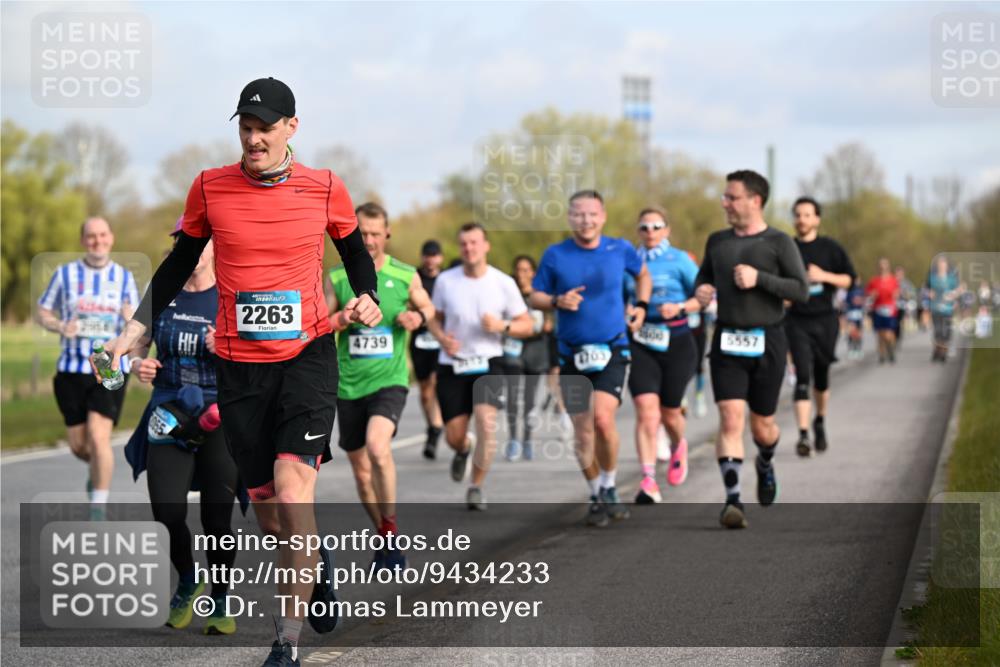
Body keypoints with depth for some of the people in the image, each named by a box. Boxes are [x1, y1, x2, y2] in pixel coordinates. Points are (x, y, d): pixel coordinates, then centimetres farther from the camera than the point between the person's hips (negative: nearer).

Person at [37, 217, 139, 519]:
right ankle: (97, 468, 42)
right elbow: (43, 312, 10)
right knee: (78, 444, 6)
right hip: (72, 369, 1)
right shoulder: (65, 274, 4)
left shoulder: (124, 277, 6)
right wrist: (60, 326, -11)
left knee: (99, 436, -16)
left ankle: (99, 509, -8)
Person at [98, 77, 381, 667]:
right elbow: (180, 263, 13)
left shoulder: (325, 189, -1)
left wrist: (368, 298, 1)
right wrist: (136, 330, 10)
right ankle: (317, 565, 39)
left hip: (308, 353, -2)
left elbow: (356, 250, 17)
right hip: (238, 364, 2)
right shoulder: (210, 188, 0)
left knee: (293, 482, -18)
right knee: (266, 504, 5)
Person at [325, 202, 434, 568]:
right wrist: (343, 319, -12)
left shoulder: (405, 275, 1)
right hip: (349, 384, 3)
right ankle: (385, 537, 29)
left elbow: (427, 307, 18)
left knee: (378, 445, -28)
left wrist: (419, 316, -5)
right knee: (361, 468, 9)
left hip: (389, 379, -3)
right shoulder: (337, 277, 3)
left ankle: (391, 526, -12)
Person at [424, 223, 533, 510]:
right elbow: (434, 317, 12)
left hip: (488, 364, -1)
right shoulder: (445, 280, -1)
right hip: (452, 366, 1)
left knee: (486, 421, -22)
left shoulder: (504, 283, -4)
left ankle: (477, 487, -6)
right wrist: (442, 338, -10)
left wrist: (502, 326, -18)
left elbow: (526, 325, 2)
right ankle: (463, 450, 42)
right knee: (454, 436, 1)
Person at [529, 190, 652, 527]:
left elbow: (643, 275, 21)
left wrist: (641, 306, 7)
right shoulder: (555, 255, -1)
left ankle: (609, 487, 1)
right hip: (572, 354, 1)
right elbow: (534, 297, 5)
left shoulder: (620, 249, 1)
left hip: (612, 350, -1)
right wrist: (557, 301, -15)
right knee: (582, 431, 4)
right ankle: (597, 497, 20)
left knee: (603, 418, -20)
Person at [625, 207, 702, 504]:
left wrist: (679, 307, -16)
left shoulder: (679, 260, -1)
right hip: (640, 344, 1)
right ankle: (649, 482, -18)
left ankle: (679, 446, 45)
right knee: (646, 412, -15)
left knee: (669, 413, 8)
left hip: (676, 342, -1)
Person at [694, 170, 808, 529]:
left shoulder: (779, 243, -3)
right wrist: (701, 289, 2)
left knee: (762, 425, 9)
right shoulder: (717, 241, 9)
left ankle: (765, 465, 43)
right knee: (731, 419, -14)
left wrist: (759, 278, -18)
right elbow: (705, 273, 26)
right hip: (726, 342, 2)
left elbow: (801, 290, -8)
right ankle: (733, 499, -18)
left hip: (767, 342, -2)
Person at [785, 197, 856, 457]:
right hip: (797, 321, -1)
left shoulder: (830, 248, 3)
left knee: (821, 376, 11)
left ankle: (820, 421, 37)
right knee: (802, 377, -12)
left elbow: (849, 279, 2)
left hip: (825, 319, 1)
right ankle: (803, 435, -17)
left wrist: (825, 276, -13)